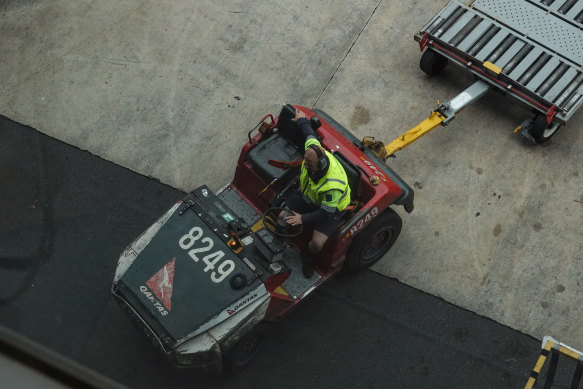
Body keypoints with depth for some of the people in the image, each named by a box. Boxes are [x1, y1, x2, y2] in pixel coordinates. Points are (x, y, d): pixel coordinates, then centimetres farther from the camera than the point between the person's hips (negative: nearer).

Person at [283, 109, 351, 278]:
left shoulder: (333, 185, -43)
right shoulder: (313, 149, -26)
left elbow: (326, 212, -32)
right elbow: (310, 134, -2)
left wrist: (303, 218, -36)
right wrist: (302, 120, 16)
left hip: (331, 209, -6)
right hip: (307, 195, 6)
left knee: (317, 244, -21)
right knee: (283, 217, -11)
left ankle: (309, 256, 17)